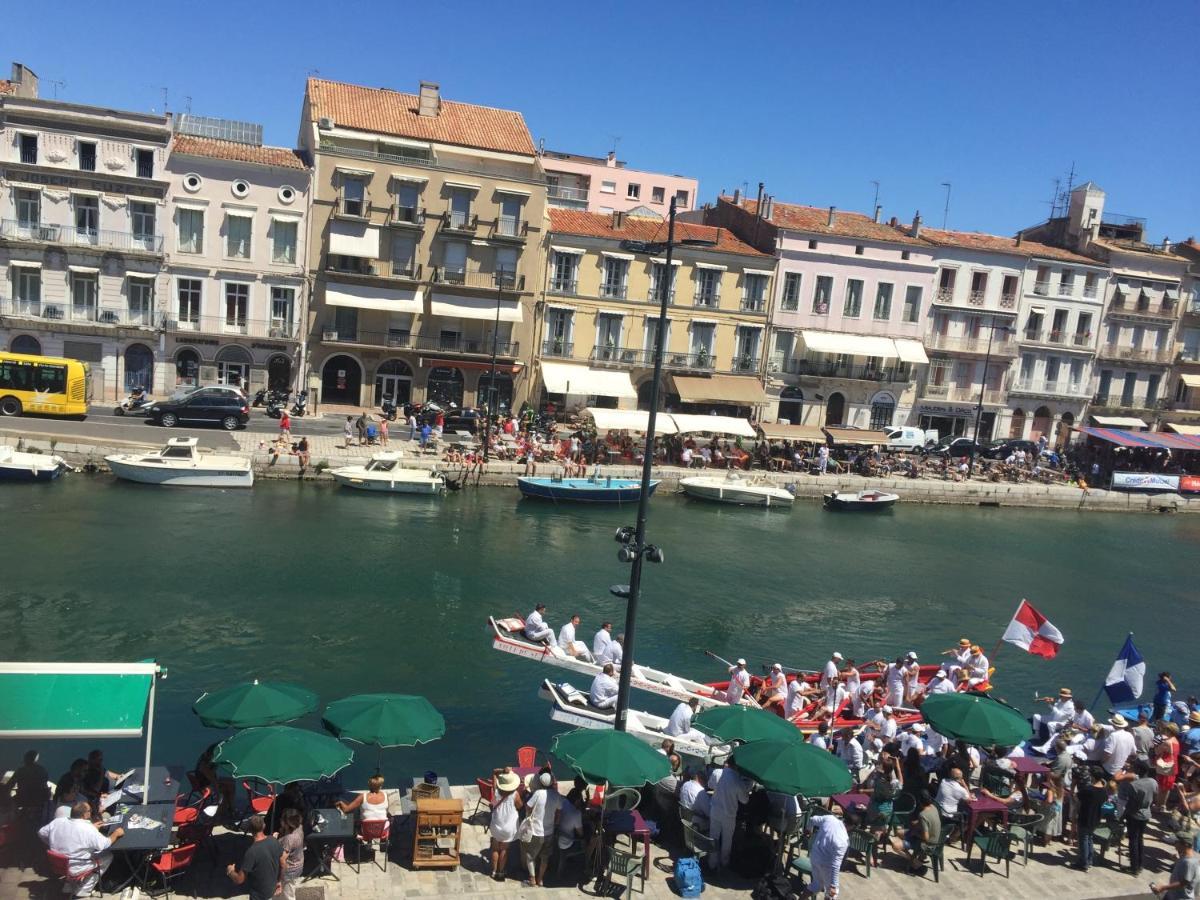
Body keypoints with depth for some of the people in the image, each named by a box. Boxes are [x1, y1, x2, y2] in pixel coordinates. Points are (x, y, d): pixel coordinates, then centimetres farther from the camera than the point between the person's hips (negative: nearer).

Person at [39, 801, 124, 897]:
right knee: (108, 856, 12)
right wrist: (116, 834, -1)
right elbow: (105, 845, -18)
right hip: (76, 869, -7)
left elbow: (41, 833, 7)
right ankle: (84, 890, 13)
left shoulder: (56, 822, -10)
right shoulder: (88, 829, -27)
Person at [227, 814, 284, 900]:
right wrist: (280, 881, 16)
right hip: (272, 888, 6)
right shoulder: (274, 841, -12)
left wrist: (230, 871, -3)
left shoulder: (252, 851, -32)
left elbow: (239, 879, -23)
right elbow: (283, 864, 0)